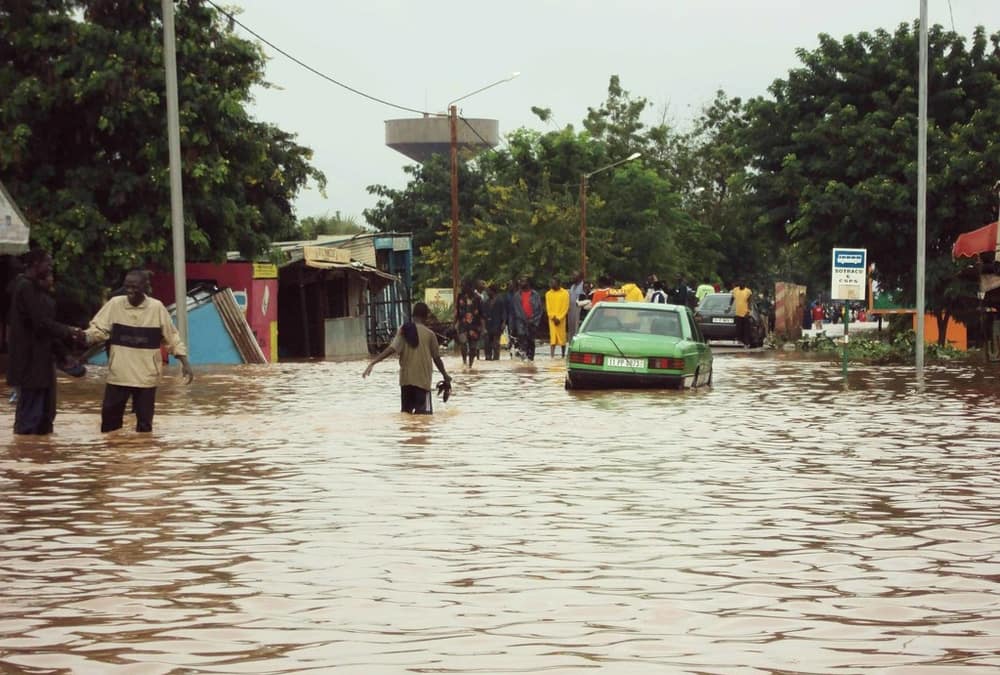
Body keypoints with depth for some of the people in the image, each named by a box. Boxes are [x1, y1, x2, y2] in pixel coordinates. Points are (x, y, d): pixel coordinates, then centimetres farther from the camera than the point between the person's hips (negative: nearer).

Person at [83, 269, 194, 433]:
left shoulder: (156, 307, -6)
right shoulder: (115, 304, -4)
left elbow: (172, 337, 2)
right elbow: (97, 328, -2)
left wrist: (185, 363, -2)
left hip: (146, 376, -1)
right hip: (118, 374, 1)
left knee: (144, 421, 8)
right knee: (109, 417, 6)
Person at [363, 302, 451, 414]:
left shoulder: (403, 330, 3)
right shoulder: (429, 334, -2)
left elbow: (392, 349, -11)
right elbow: (436, 358, 2)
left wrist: (373, 362, -14)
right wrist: (446, 376, 16)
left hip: (406, 378, 4)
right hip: (422, 379, -4)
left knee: (406, 412, 15)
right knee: (423, 415, -7)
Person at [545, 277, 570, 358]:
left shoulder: (565, 293, -2)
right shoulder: (548, 294, 7)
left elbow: (565, 307, -5)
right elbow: (548, 307, 5)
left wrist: (559, 318, -11)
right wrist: (553, 317, -7)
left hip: (561, 319, -2)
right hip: (552, 319, 2)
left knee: (562, 337, 2)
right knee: (552, 337, -4)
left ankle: (563, 355, 10)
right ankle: (552, 355, -11)